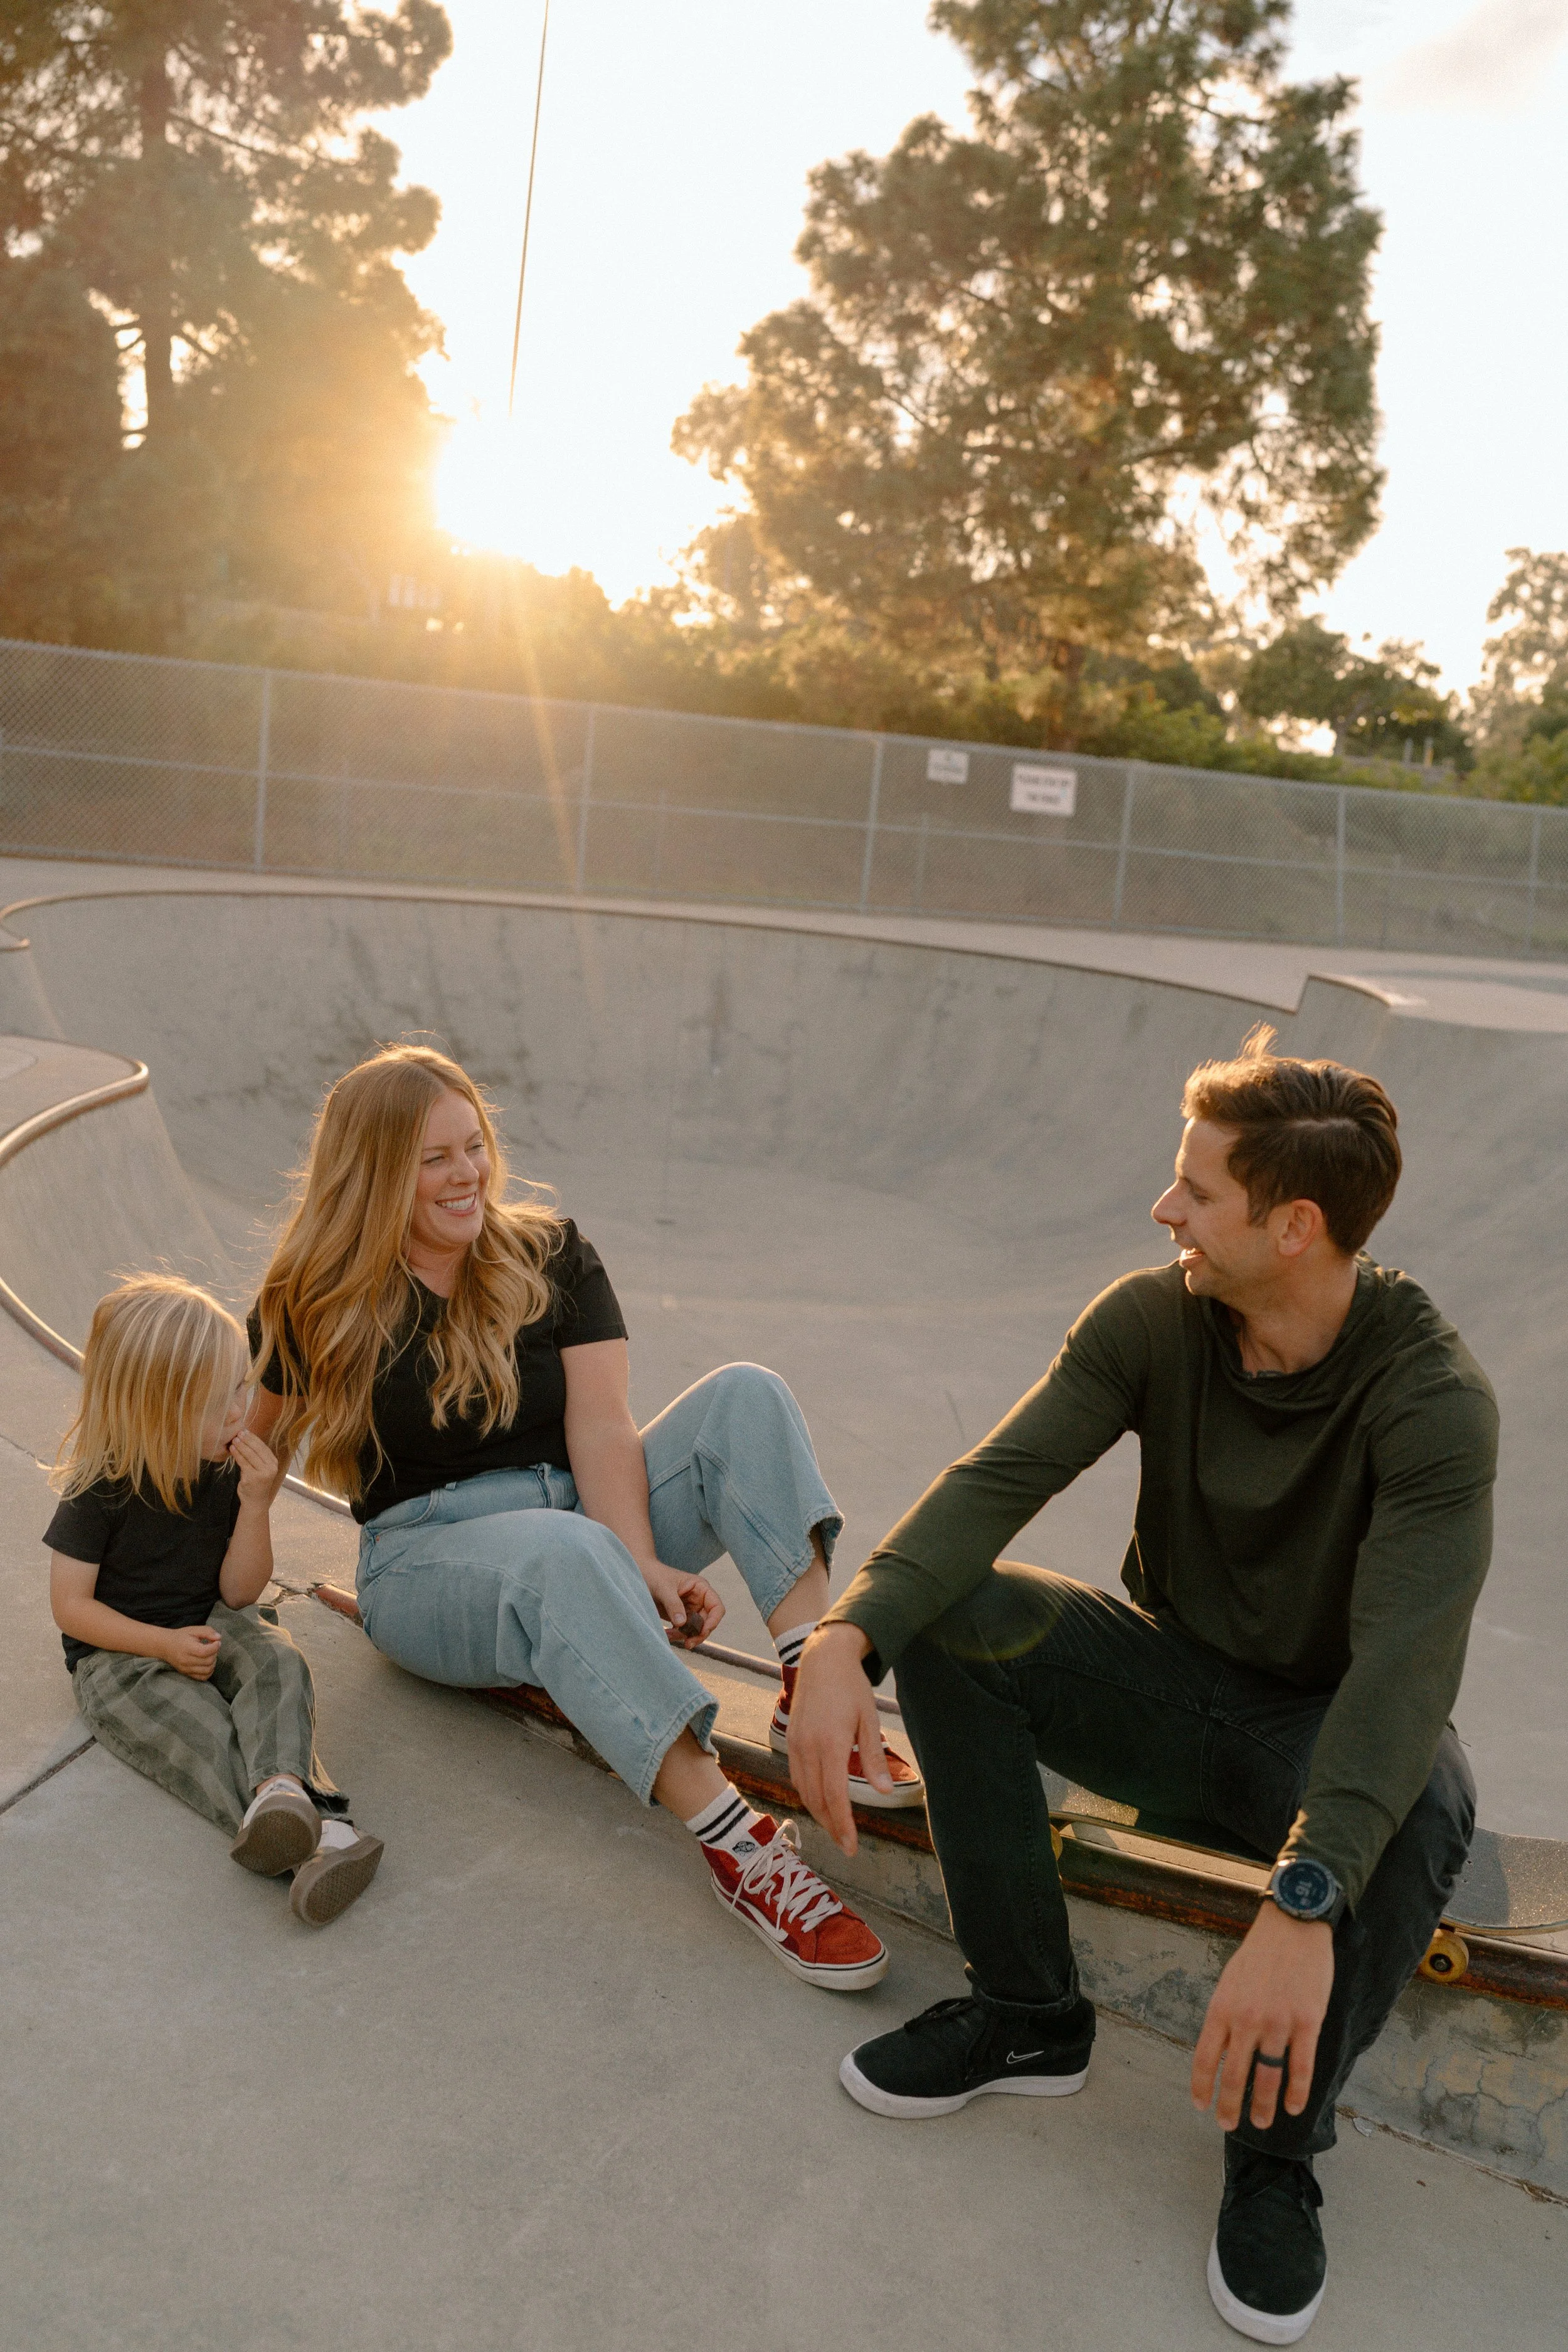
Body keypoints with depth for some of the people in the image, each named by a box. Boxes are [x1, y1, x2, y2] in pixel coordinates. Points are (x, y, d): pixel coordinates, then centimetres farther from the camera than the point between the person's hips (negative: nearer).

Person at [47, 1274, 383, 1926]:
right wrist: (165, 1645, -23)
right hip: (119, 1657, -4)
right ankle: (318, 1829, -53)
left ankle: (280, 1788, -56)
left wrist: (255, 1506, -20)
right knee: (201, 1728, -32)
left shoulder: (231, 1468, -3)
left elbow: (239, 1591, -3)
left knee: (278, 1662, -29)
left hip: (213, 1631, 4)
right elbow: (71, 1605, -10)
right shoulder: (103, 1488, -14)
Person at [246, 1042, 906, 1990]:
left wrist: (641, 1563, -23)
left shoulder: (550, 1255, 3)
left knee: (745, 1397, -19)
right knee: (566, 1551, -40)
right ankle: (736, 1845, -45)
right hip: (428, 1554, -3)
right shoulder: (319, 1308, 0)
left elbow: (600, 1428, -9)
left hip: (585, 1521, 4)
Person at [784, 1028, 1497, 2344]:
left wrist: (1303, 1907, -49)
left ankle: (1279, 2146, -9)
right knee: (944, 1617, -21)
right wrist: (846, 1638, -39)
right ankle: (1027, 2014, -5)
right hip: (1171, 1685, 4)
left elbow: (1406, 1658, -36)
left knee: (1421, 1807, -37)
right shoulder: (1151, 1320, -13)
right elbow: (999, 1480, -22)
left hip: (1323, 1729, -3)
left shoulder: (1431, 1398, -25)